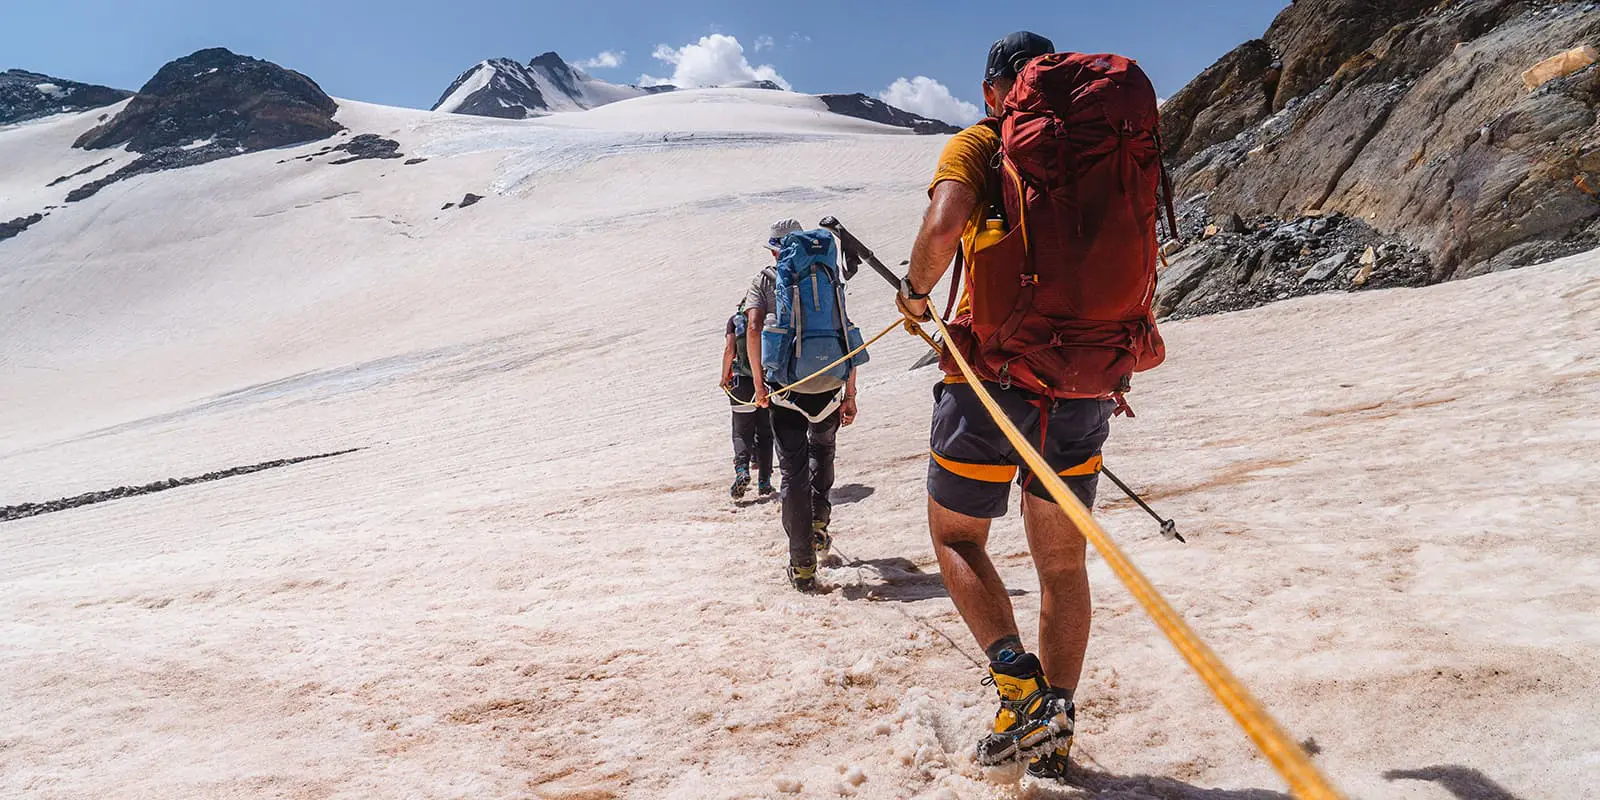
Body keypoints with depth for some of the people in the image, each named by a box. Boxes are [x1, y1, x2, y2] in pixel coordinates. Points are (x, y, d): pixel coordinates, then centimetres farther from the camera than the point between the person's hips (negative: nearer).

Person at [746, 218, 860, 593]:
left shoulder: (764, 280, 6)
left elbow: (753, 328, -10)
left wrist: (759, 383, -2)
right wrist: (850, 394, 6)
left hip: (786, 388, -2)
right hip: (830, 386, 2)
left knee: (793, 474, 4)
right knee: (822, 450, 29)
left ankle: (803, 568, 4)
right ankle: (819, 526, 29)